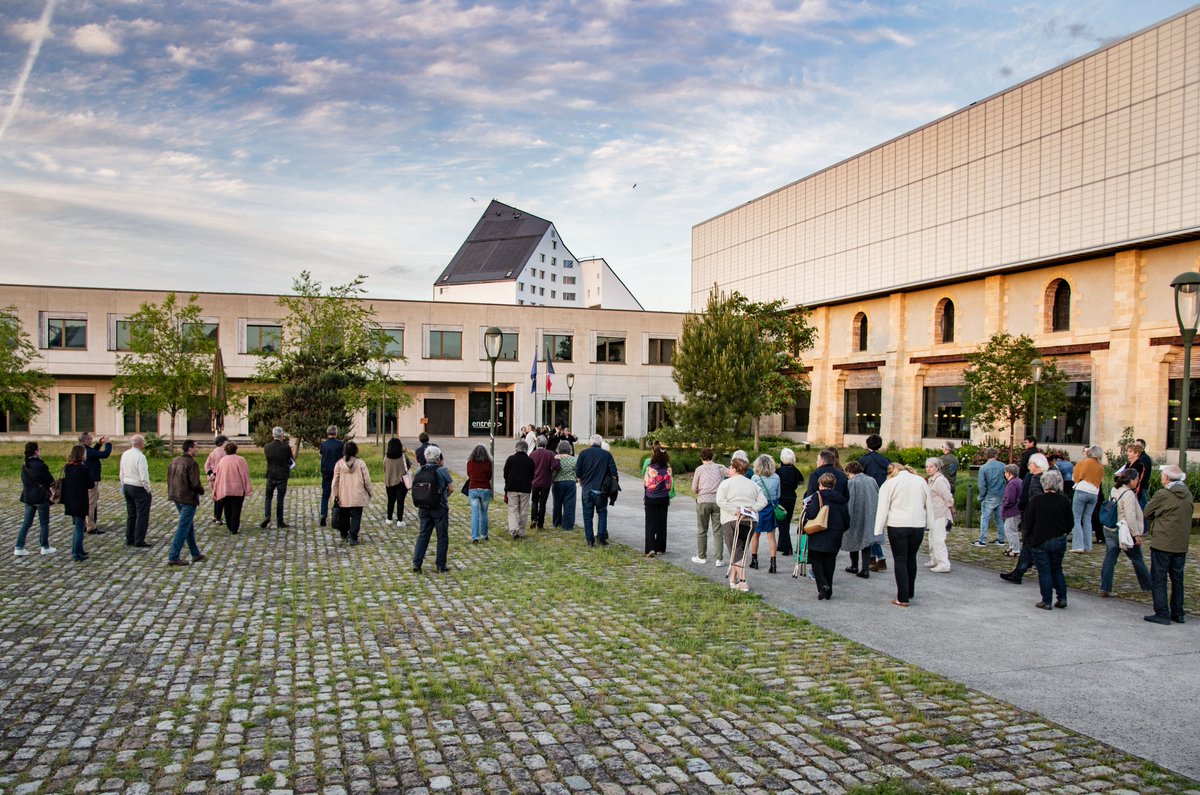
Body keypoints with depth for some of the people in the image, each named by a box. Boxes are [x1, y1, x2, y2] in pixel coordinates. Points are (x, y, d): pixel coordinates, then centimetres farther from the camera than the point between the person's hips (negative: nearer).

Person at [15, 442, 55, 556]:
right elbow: (50, 479, -13)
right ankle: (45, 547, 12)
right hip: (41, 497, -7)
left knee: (26, 523, 12)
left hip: (28, 498, 7)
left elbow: (24, 480, 11)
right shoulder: (40, 465, -19)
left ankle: (19, 548, 10)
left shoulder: (24, 465, 5)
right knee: (44, 523, 5)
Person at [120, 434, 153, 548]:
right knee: (142, 515, 0)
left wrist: (123, 486, 21)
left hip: (127, 486, 8)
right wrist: (148, 489, -10)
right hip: (139, 488, -8)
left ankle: (129, 539, 22)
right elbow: (144, 476, -22)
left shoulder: (125, 454, 5)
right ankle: (139, 541, 1)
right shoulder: (140, 456, -20)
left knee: (131, 514, 17)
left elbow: (122, 473, 12)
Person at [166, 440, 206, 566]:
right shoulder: (192, 463, -19)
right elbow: (195, 484, -21)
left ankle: (195, 554, 27)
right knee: (183, 529, -2)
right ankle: (173, 558, -1)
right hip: (188, 499, -9)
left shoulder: (175, 461, 6)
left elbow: (169, 478, 12)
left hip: (177, 498, 9)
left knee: (190, 526, 18)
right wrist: (202, 490, -1)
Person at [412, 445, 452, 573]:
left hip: (423, 508, 4)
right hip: (440, 508, -4)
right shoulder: (442, 470, -10)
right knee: (442, 537, 6)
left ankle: (416, 564, 4)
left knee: (423, 535, 10)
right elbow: (451, 487, -5)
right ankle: (441, 565, 9)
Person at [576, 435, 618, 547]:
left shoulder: (583, 453, -1)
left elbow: (577, 471, -1)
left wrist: (580, 482, 13)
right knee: (602, 513, 12)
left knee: (587, 515, 7)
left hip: (587, 488, 1)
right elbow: (614, 473, -4)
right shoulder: (607, 454, -3)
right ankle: (601, 537, 2)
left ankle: (590, 540, 7)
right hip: (601, 490, -1)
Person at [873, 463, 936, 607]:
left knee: (900, 560, 1)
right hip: (918, 525, 4)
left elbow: (883, 509, -4)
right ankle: (910, 592, 29)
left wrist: (879, 530, -1)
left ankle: (903, 598, -1)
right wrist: (929, 524, 20)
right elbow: (929, 505, 15)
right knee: (911, 558, 18)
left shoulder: (889, 483, -4)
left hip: (897, 526, -4)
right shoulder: (921, 481, 10)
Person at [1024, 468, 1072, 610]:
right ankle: (1062, 598, 15)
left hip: (1040, 541, -3)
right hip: (1059, 541, 3)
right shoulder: (1064, 501, -6)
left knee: (1044, 571, 5)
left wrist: (1029, 536, 8)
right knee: (1057, 569, 18)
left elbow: (1027, 523, -11)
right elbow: (1070, 522, 3)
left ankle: (1046, 601, 6)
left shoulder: (1035, 500, -15)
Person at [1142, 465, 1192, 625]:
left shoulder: (1162, 494, -15)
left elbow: (1147, 513, -4)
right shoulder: (1188, 495, 5)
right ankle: (1177, 613, 22)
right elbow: (1187, 516, 14)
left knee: (1158, 580, 1)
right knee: (1177, 579, 16)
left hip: (1162, 544, -7)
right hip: (1181, 544, 7)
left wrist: (1155, 521, 14)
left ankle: (1162, 614, 0)